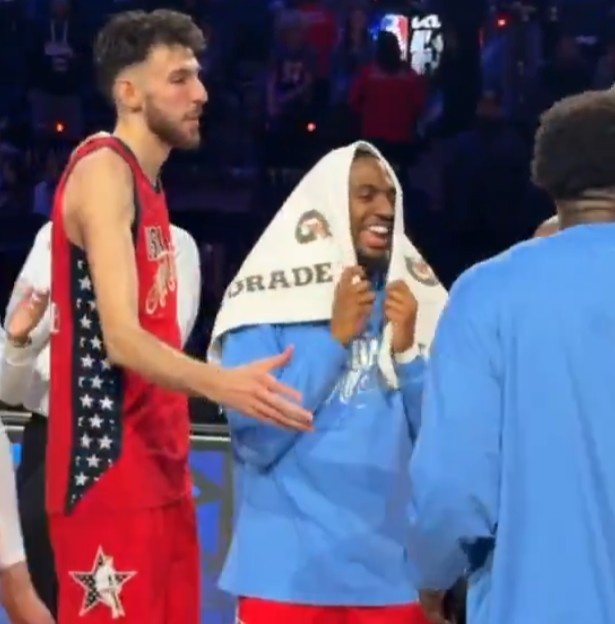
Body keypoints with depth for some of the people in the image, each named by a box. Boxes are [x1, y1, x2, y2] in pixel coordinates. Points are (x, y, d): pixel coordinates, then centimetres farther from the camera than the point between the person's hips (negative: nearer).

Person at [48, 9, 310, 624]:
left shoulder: (144, 181, 17)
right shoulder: (103, 171, -12)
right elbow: (120, 337, -22)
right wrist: (220, 384, -37)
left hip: (157, 468, 10)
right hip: (109, 472, -10)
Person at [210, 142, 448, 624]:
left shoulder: (410, 300, 8)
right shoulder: (270, 301, -3)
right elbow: (257, 438, -12)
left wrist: (407, 350, -8)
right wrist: (334, 337, -13)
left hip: (391, 572, 4)